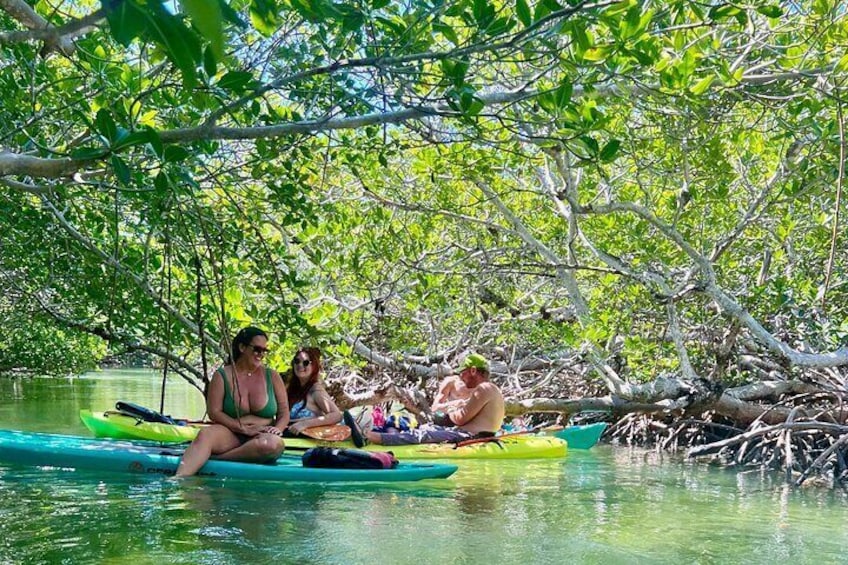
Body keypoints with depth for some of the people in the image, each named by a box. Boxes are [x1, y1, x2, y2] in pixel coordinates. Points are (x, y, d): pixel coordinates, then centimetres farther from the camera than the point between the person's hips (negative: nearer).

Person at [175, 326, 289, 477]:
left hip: (263, 437, 1)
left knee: (274, 444, -37)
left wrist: (277, 429, -11)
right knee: (206, 434, -34)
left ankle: (213, 458, -31)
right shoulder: (222, 376, 5)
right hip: (230, 435, -1)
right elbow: (214, 412, -4)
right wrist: (244, 429, -15)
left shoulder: (272, 376, 11)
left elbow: (284, 412, 12)